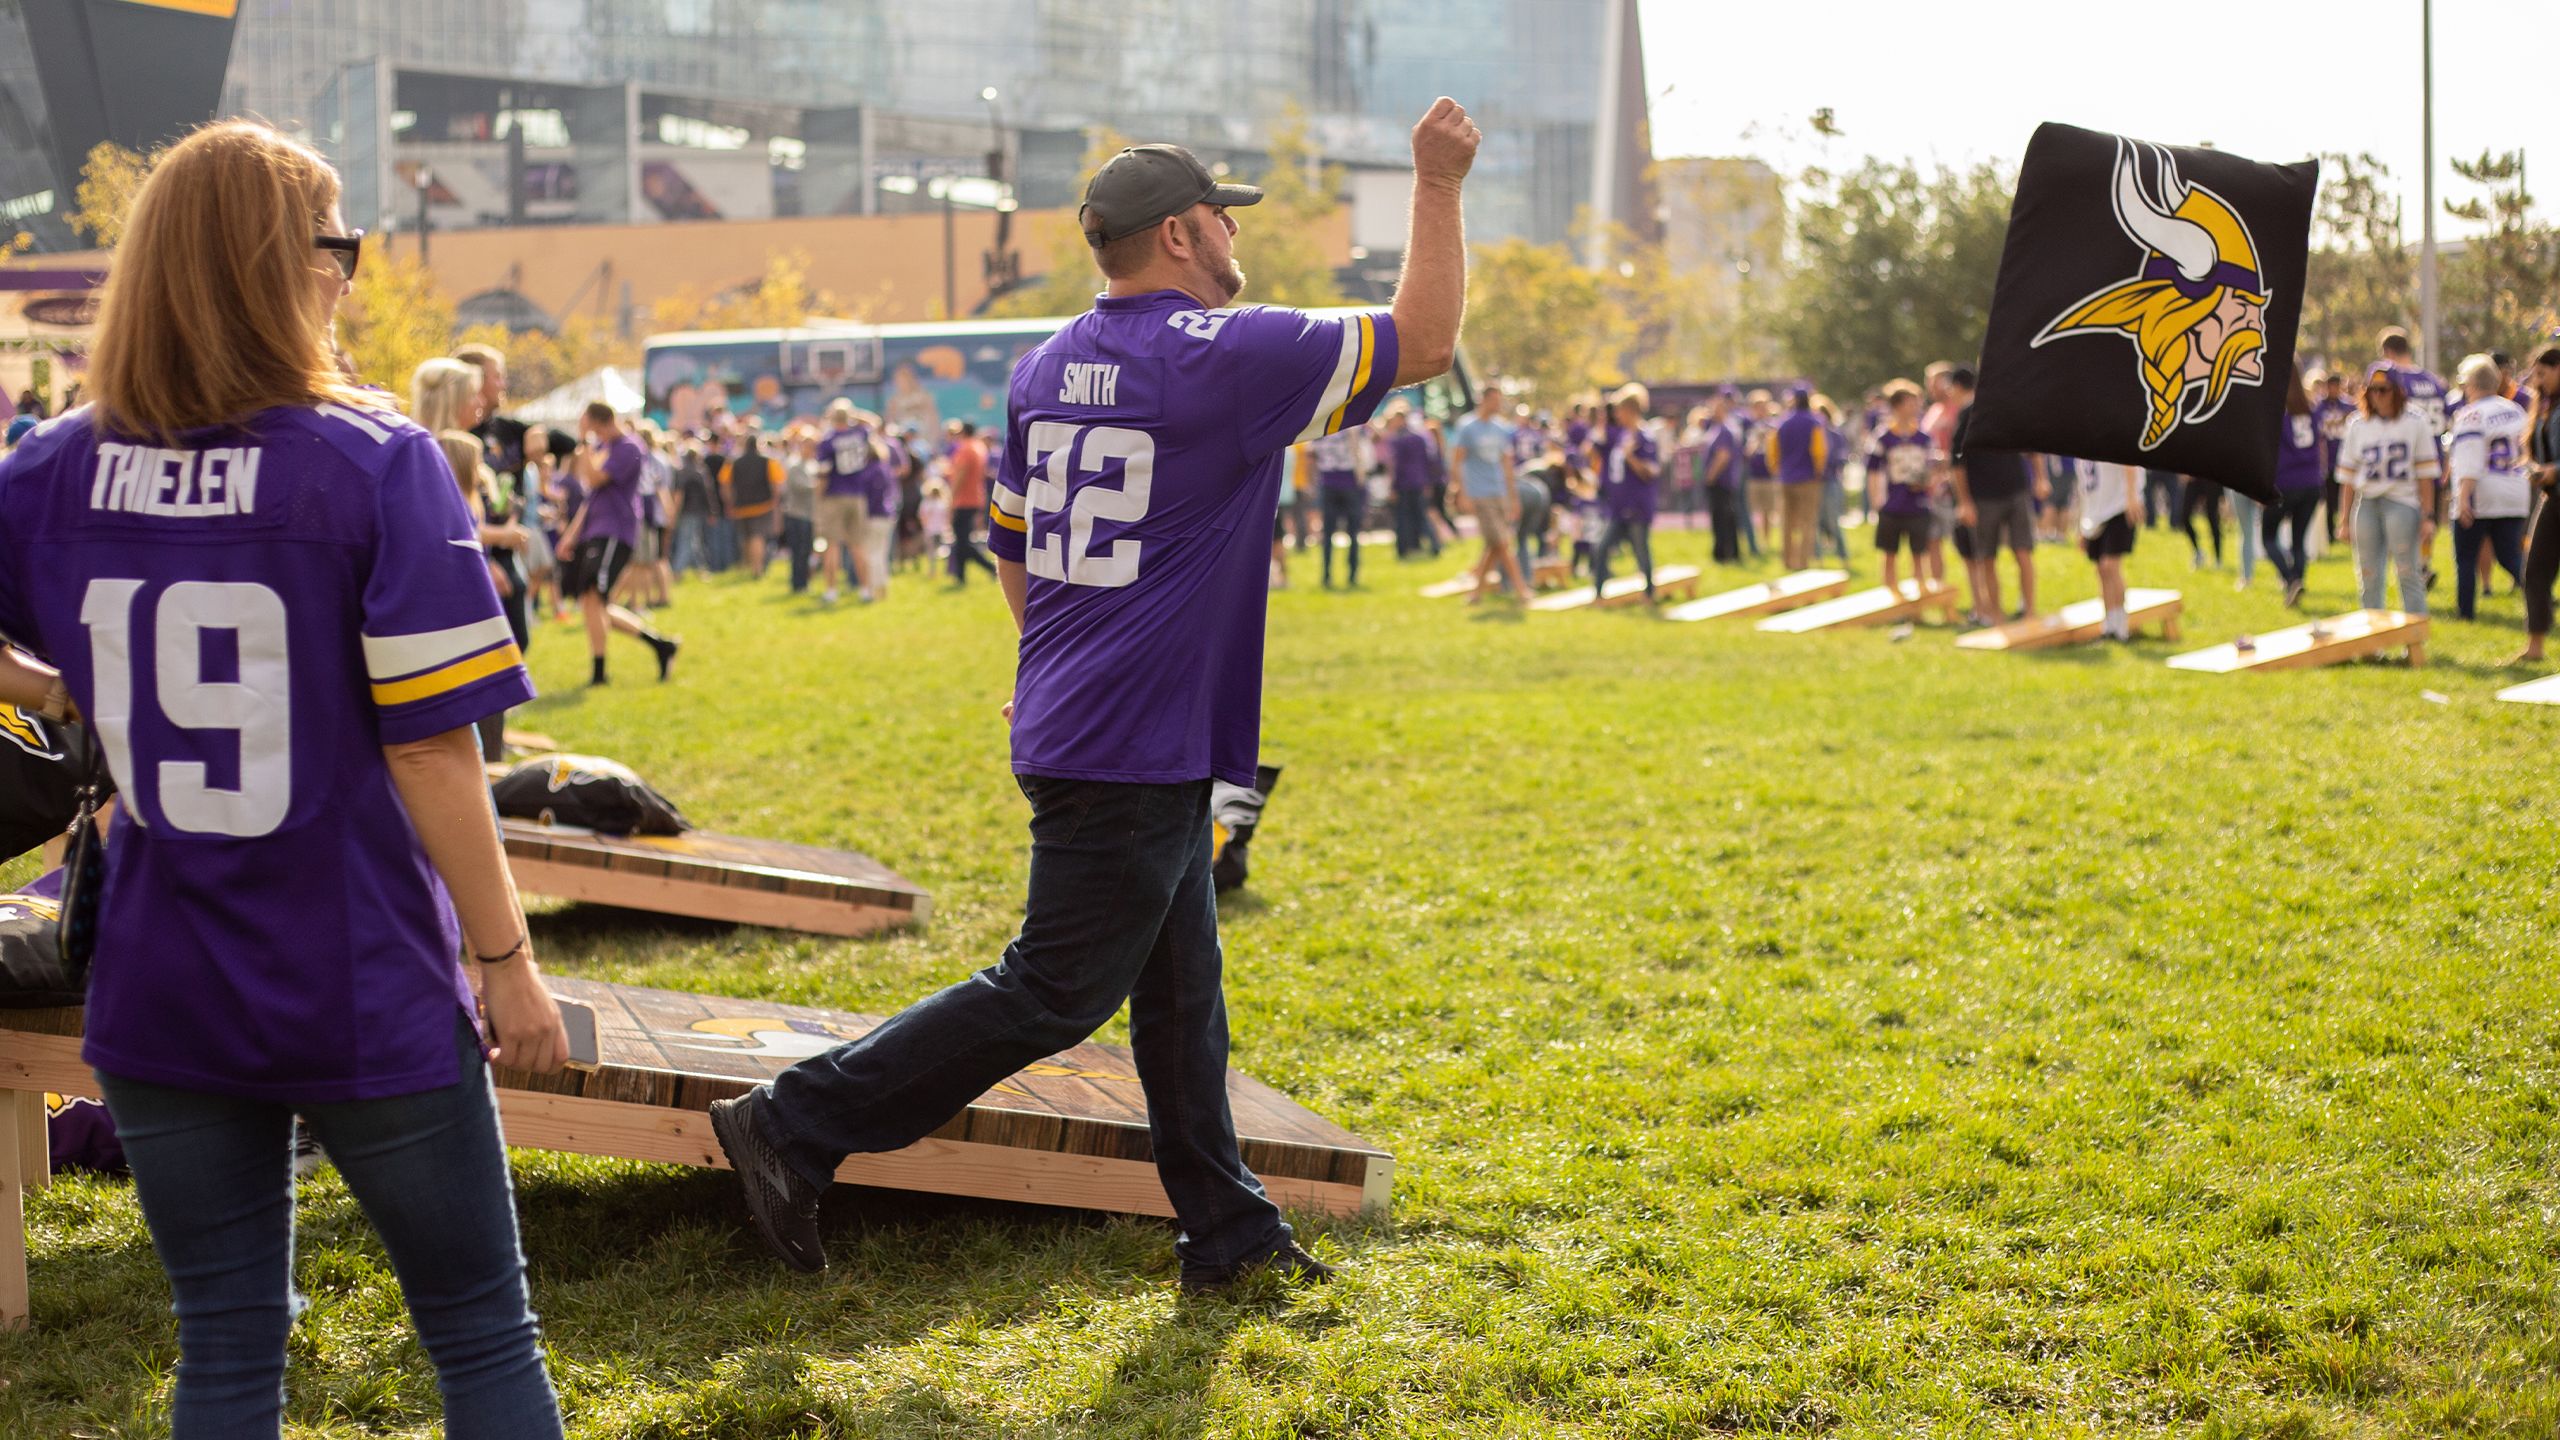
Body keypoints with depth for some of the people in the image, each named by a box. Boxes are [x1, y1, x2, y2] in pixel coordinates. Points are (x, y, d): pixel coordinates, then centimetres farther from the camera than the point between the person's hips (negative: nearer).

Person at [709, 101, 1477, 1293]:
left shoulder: (1046, 368, 10)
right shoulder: (1225, 357, -14)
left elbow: (1013, 545, 18)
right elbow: (1422, 343, -8)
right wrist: (1439, 187, 0)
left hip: (1070, 718, 9)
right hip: (1134, 750, -9)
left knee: (1181, 990, 15)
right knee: (1054, 992, -3)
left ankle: (1226, 1228, 23)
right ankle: (798, 1125, 0)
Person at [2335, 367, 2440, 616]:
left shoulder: (2414, 423, 3)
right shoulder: (2358, 425, 10)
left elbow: (2425, 474, 2)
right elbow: (2348, 475, 12)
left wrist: (2428, 517, -3)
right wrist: (2346, 520, 9)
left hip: (2402, 503, -3)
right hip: (2367, 503, 3)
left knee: (2409, 575, -6)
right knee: (2368, 578, 3)